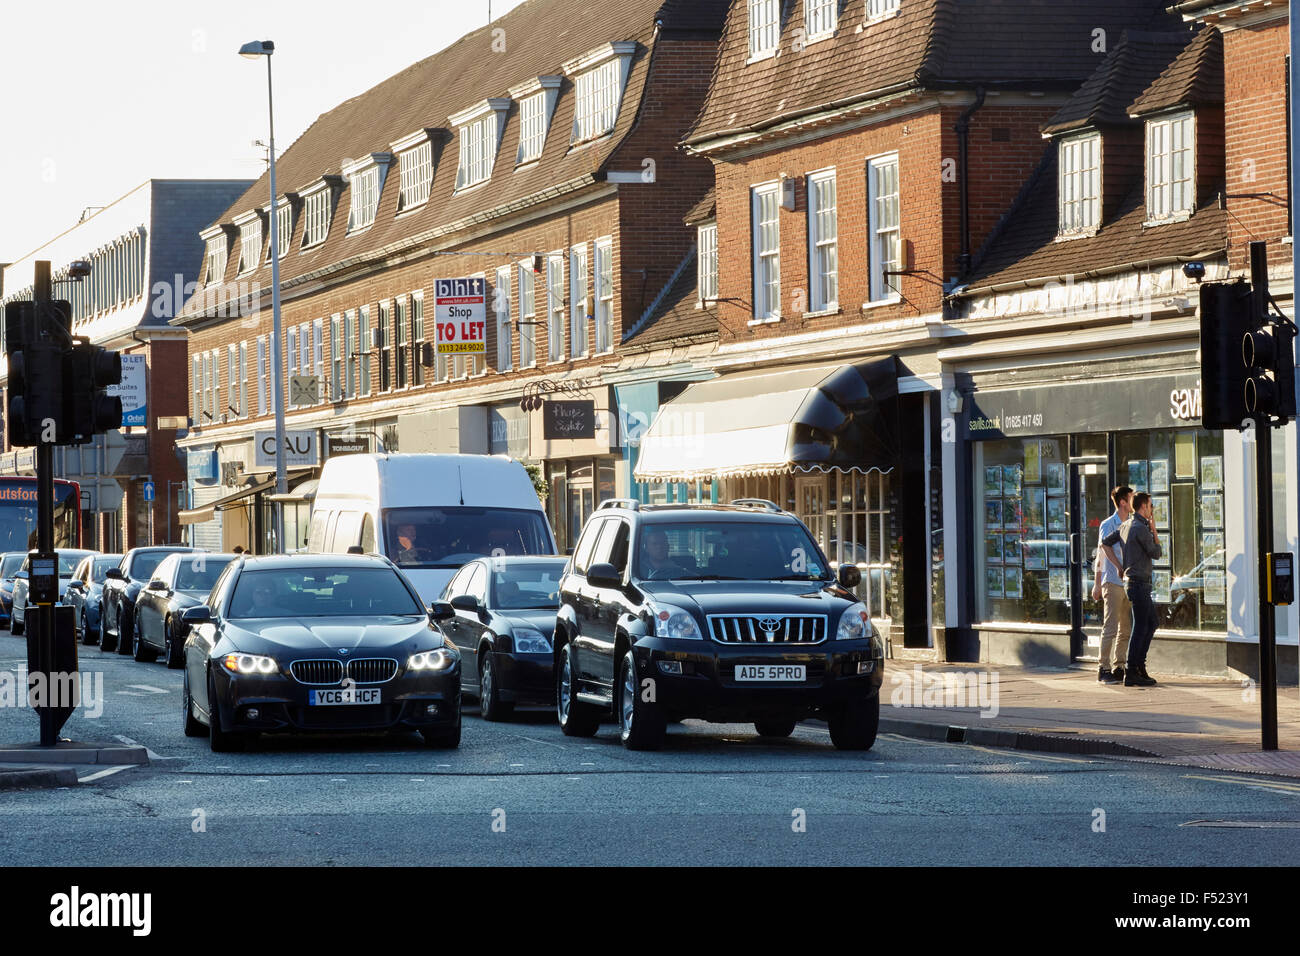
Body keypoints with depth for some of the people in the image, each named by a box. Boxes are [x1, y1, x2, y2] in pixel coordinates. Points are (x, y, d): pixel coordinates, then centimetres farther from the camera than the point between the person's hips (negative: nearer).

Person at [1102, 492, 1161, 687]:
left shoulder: (1125, 526, 11)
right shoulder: (1141, 528, -16)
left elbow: (1104, 543, 13)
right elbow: (1156, 553, -8)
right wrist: (1154, 530, 2)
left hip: (1133, 581, 10)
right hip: (1139, 583, -10)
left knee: (1151, 624, 16)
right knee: (1140, 627, -7)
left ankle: (1139, 666, 17)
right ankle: (1131, 674, -6)